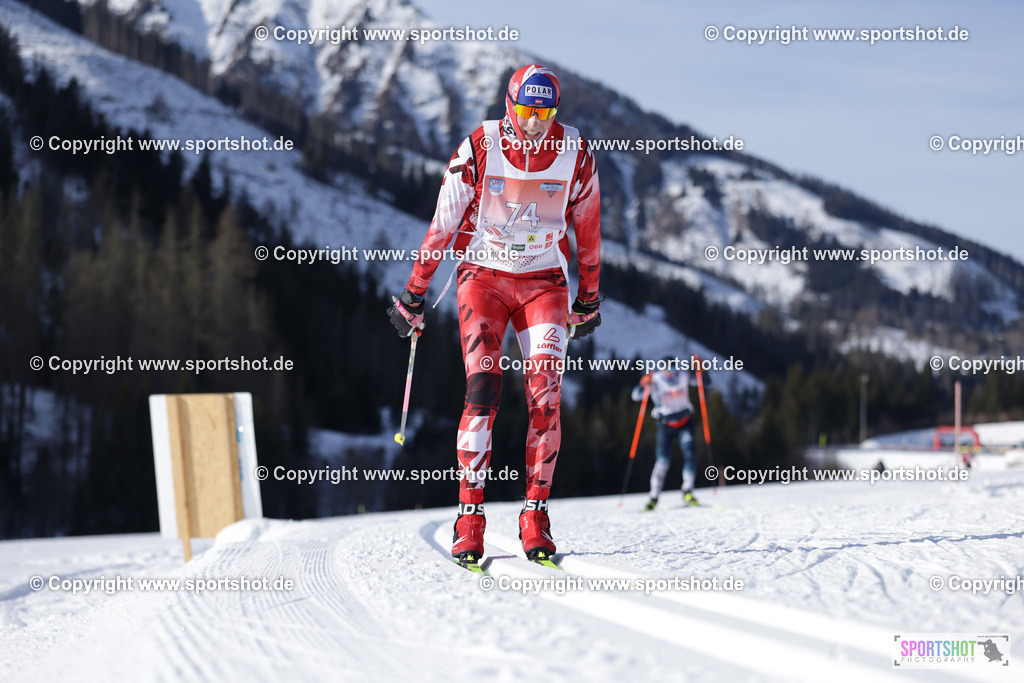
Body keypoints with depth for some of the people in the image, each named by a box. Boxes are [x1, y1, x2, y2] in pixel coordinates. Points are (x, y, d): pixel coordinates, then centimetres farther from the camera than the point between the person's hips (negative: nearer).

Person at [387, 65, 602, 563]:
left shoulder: (575, 155, -5)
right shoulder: (478, 149, -11)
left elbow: (587, 232, 10)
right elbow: (442, 225, -2)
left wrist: (589, 301, 17)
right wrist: (412, 297, 2)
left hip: (544, 283, 2)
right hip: (484, 277, -2)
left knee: (545, 397, -12)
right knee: (482, 391, -16)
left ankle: (535, 516, -5)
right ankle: (469, 517, -14)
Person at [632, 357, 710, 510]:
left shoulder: (683, 374, -8)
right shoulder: (655, 381, -14)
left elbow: (706, 381, -2)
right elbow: (636, 396, -19)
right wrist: (643, 384, -38)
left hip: (684, 423, 2)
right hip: (665, 425, -2)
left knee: (689, 454, -16)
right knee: (662, 460, -10)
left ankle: (687, 493, -10)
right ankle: (654, 497, 2)